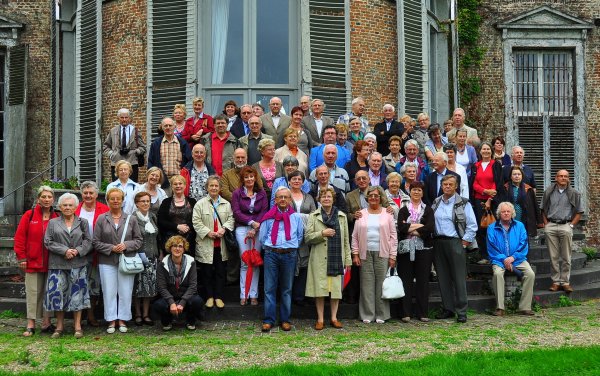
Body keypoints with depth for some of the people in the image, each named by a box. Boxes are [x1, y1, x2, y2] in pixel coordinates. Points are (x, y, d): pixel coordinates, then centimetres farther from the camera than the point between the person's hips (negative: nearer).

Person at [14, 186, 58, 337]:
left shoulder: (57, 218, 4)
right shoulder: (29, 215, -1)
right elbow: (20, 237, -2)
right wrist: (21, 258, -6)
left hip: (51, 262, 2)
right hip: (33, 261, -2)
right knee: (33, 292, 1)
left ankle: (46, 323, 17)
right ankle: (31, 325, 6)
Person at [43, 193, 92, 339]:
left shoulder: (83, 222, 11)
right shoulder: (53, 223, 9)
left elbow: (88, 241, 5)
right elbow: (48, 242, 0)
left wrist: (78, 251, -12)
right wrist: (64, 251, -11)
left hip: (78, 263, 0)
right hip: (58, 264, 0)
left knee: (77, 293, 1)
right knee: (58, 293, 0)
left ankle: (77, 325, 8)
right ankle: (60, 325, 12)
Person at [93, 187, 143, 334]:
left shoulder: (131, 219, 6)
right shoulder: (101, 219, 3)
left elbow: (139, 240, 6)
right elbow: (96, 242, 1)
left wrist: (126, 245, -10)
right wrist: (111, 248, -11)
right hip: (107, 261, -1)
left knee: (125, 292, 3)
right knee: (109, 292, 3)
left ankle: (122, 320, 15)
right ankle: (111, 320, 13)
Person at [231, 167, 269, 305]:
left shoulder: (261, 193, 9)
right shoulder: (237, 193, 4)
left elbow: (264, 212, 3)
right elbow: (236, 212, -2)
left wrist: (255, 228, -8)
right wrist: (251, 222, -12)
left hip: (258, 229, 1)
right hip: (242, 229, -1)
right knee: (245, 263, -2)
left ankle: (254, 294, 7)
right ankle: (244, 294, 3)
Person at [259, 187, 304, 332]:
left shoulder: (296, 217, 9)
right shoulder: (269, 217, 6)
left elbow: (300, 237, 14)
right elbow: (262, 237, 9)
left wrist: (291, 248, 11)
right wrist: (270, 248, 8)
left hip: (289, 255, 1)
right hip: (271, 254, -1)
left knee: (286, 289, 7)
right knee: (270, 288, -1)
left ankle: (285, 320, 14)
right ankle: (268, 320, 4)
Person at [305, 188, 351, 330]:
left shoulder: (342, 216, 12)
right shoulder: (313, 216, 7)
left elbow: (346, 240, 11)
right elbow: (307, 237, 1)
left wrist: (348, 259, 6)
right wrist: (322, 233, -13)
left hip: (337, 258, 2)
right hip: (319, 259, -2)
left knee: (336, 288, 3)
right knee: (320, 289, -2)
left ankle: (334, 318, 15)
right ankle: (320, 319, 7)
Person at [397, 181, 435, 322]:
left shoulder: (427, 210, 8)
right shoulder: (403, 210, 9)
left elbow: (430, 228, -8)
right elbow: (401, 227, -8)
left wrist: (410, 229, -9)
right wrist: (420, 226, -11)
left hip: (424, 248, 0)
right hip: (406, 248, 0)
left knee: (423, 280, 2)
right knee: (406, 280, 0)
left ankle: (423, 313, 9)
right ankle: (406, 313, 4)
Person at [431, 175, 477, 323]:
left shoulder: (463, 204, -1)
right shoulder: (436, 203, 12)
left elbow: (472, 225, -2)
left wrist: (465, 241, -7)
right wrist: (432, 238, 5)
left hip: (455, 243, -5)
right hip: (438, 243, 5)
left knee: (459, 277, -4)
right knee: (443, 277, 8)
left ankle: (461, 311, 1)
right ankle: (447, 308, 17)